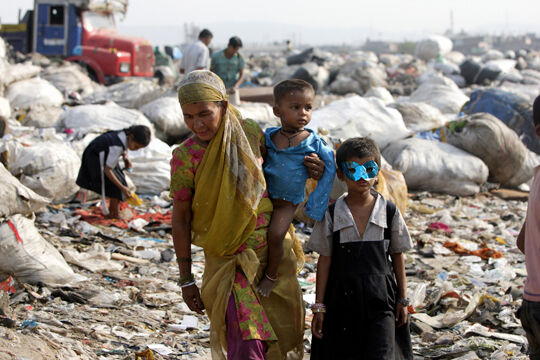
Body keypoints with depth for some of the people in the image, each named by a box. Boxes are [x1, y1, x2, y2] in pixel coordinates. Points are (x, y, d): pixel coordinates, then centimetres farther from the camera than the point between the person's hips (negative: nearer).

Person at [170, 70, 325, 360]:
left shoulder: (249, 132, -4)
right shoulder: (185, 157, -11)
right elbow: (181, 220, -4)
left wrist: (310, 167, -4)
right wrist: (186, 280, -2)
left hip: (274, 251, 3)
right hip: (229, 260, -3)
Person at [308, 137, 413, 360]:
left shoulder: (389, 212, -1)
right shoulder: (332, 215, -2)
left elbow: (397, 257, 7)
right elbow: (325, 260, 1)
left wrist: (402, 299, 9)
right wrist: (319, 306, 0)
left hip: (380, 299, 0)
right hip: (343, 298, 1)